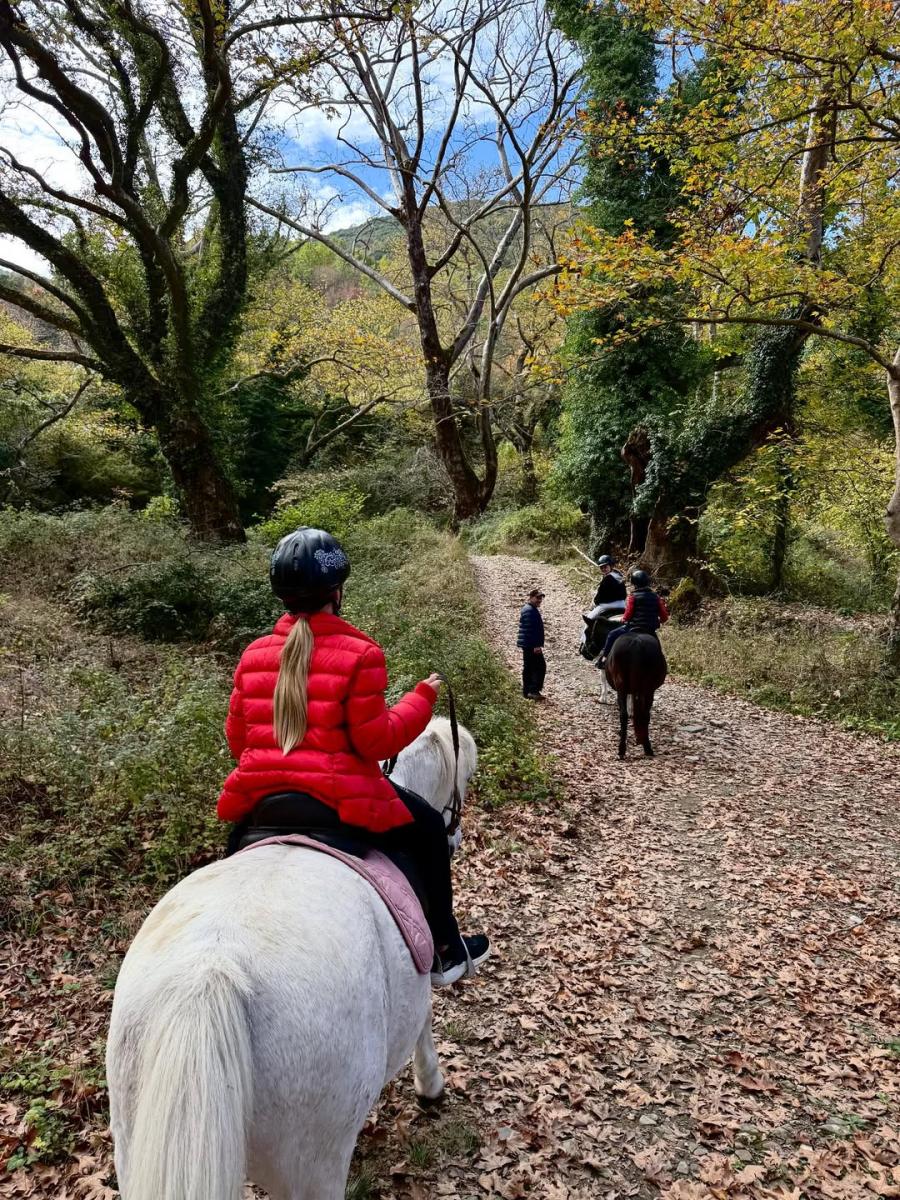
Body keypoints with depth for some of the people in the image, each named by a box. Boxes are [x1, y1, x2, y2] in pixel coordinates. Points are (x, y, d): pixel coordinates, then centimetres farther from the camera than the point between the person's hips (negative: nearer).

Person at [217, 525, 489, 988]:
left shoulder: (253, 654, 5)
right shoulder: (359, 653, -13)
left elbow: (236, 738, 11)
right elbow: (376, 740, -13)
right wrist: (422, 698, 1)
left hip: (259, 798, 5)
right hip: (339, 797, -5)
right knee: (427, 826, 20)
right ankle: (444, 951, 30)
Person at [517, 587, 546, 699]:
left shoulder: (532, 609, 20)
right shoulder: (529, 610, -15)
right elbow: (530, 630, -21)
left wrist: (537, 644, 25)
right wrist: (536, 645, -23)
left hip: (527, 646, 11)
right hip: (532, 646, -11)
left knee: (529, 668, 12)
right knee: (540, 667, -11)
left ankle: (527, 692, 16)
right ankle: (534, 690, -13)